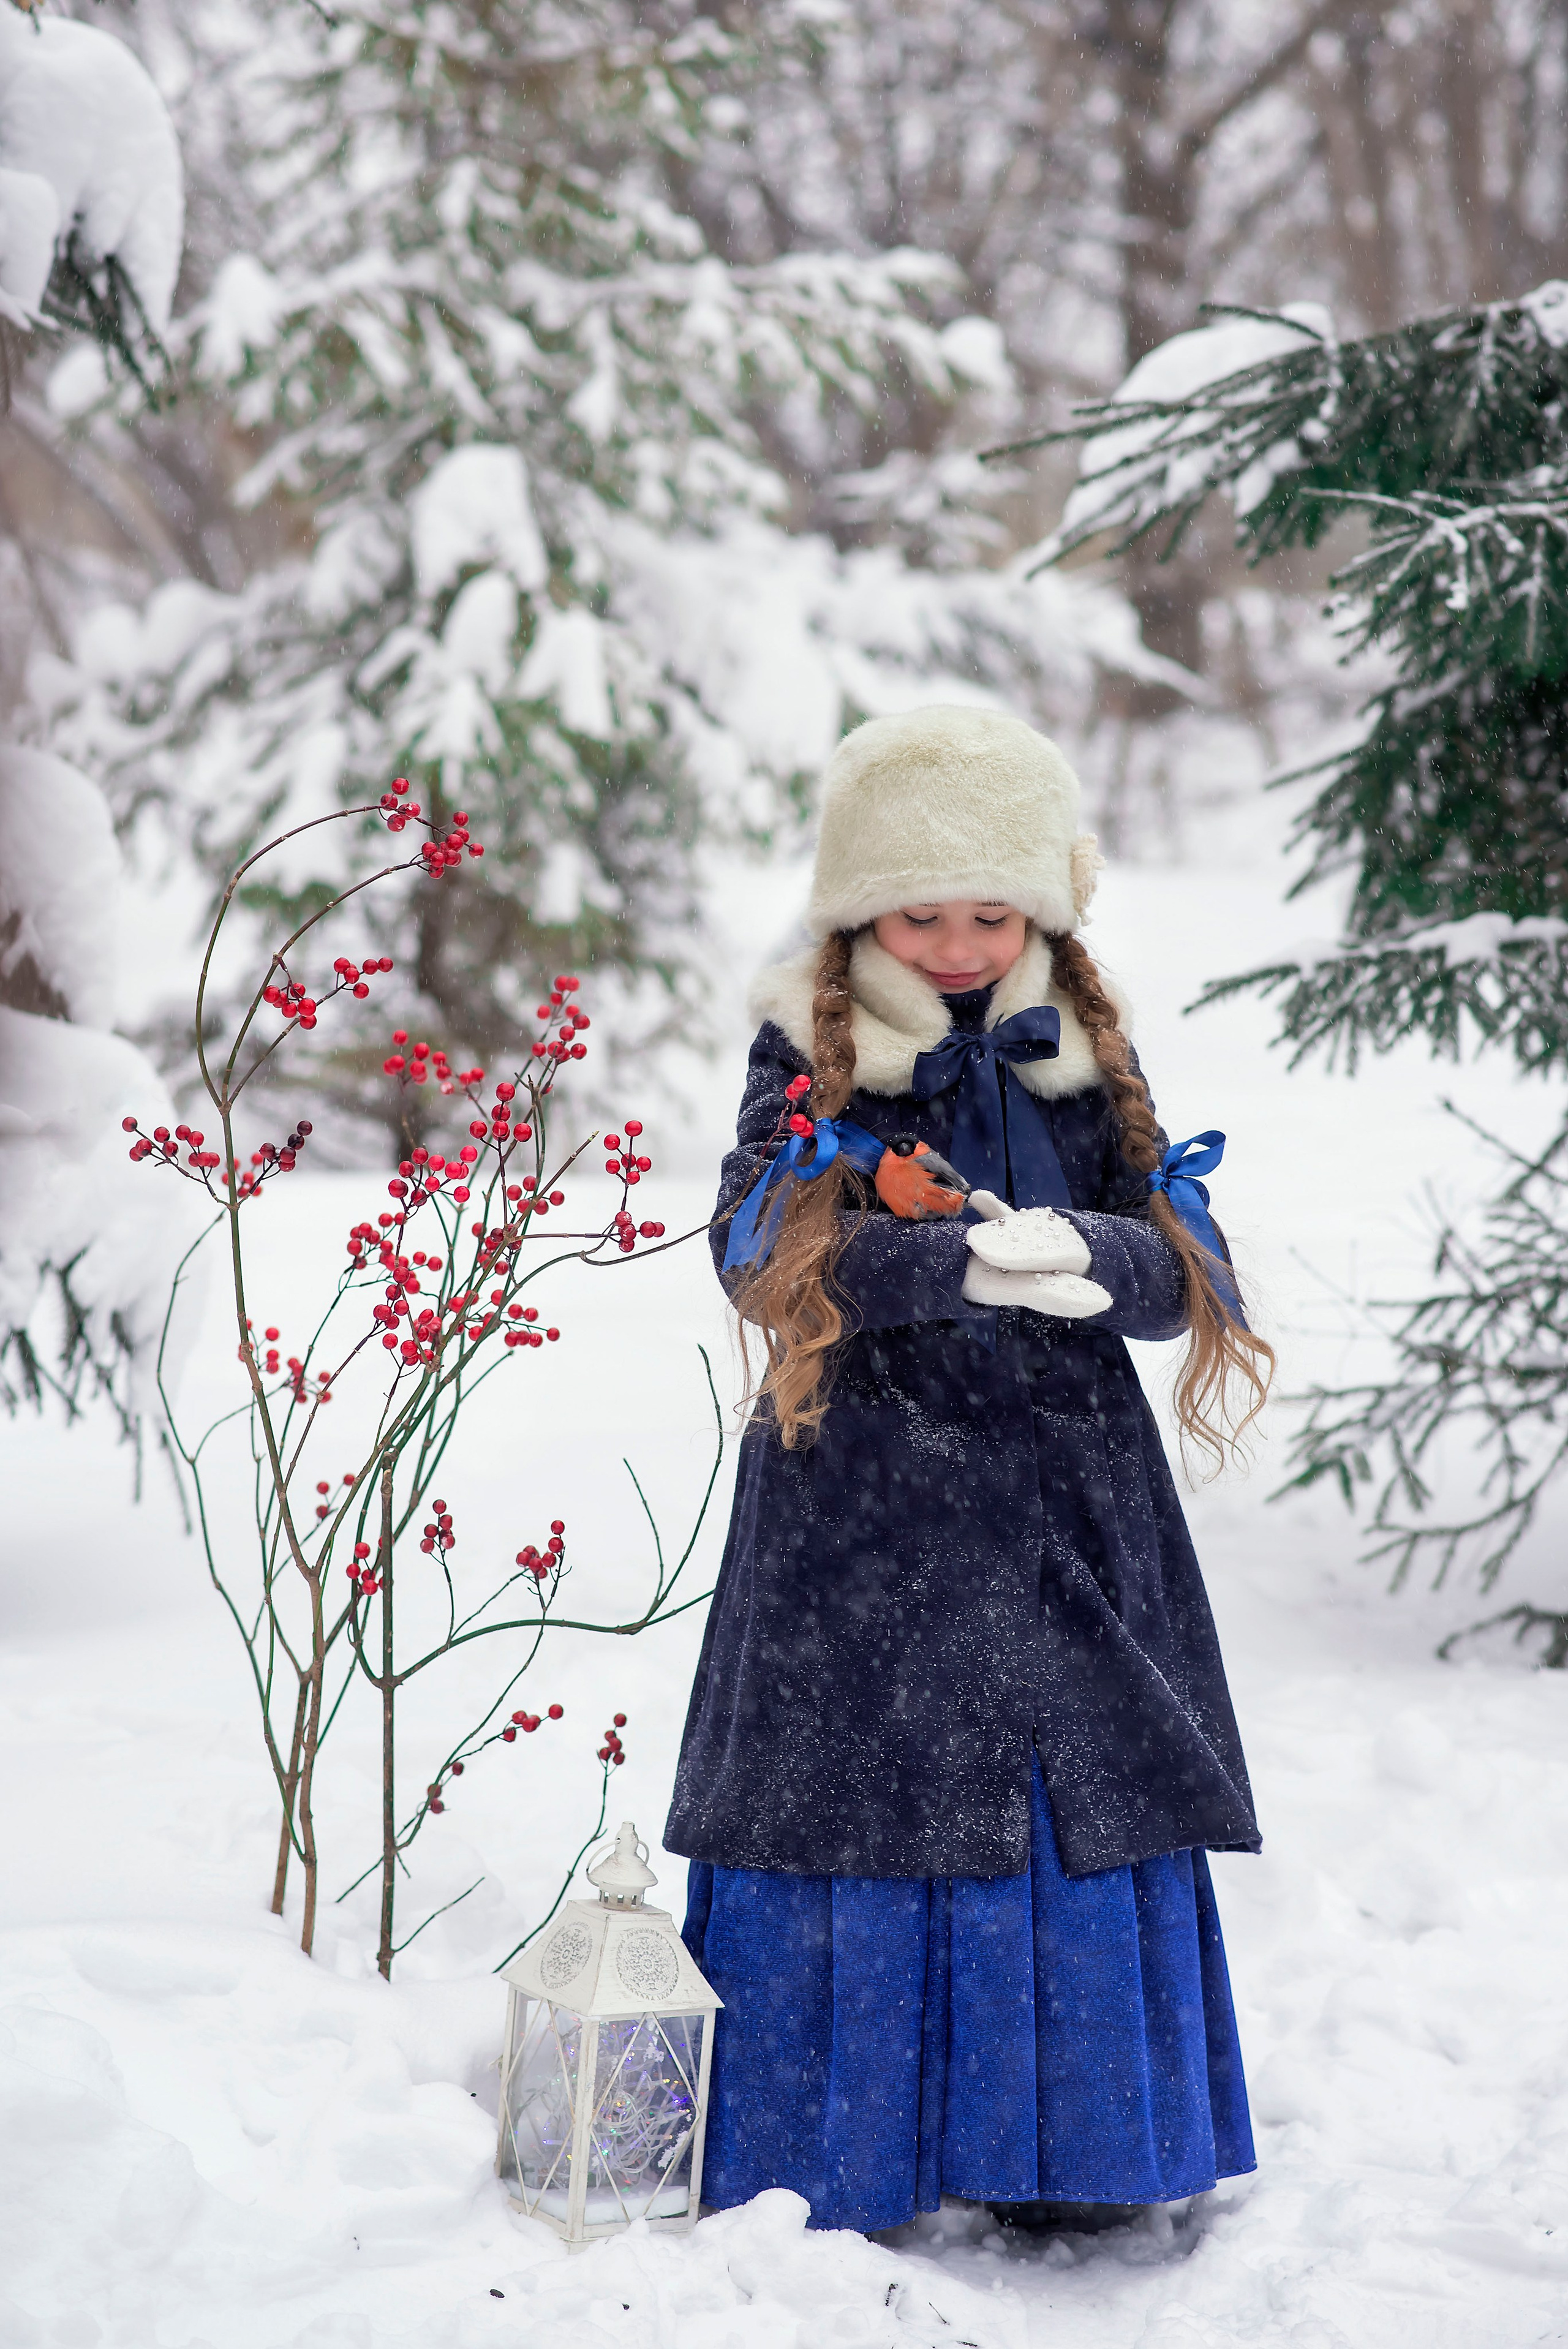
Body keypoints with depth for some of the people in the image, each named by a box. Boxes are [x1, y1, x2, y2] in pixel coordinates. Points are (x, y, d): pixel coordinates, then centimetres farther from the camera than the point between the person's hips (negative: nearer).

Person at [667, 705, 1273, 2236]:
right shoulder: (809, 1057, 1)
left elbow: (1190, 1270, 1)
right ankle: (822, 2162, 17)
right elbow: (760, 1251, -15)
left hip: (1068, 1517, 3)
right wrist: (959, 1263, -30)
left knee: (1078, 1810, 5)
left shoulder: (1081, 1061, 8)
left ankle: (1062, 2156, 22)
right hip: (862, 1515, -2)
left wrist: (1090, 1253, -23)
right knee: (857, 1819, 0)